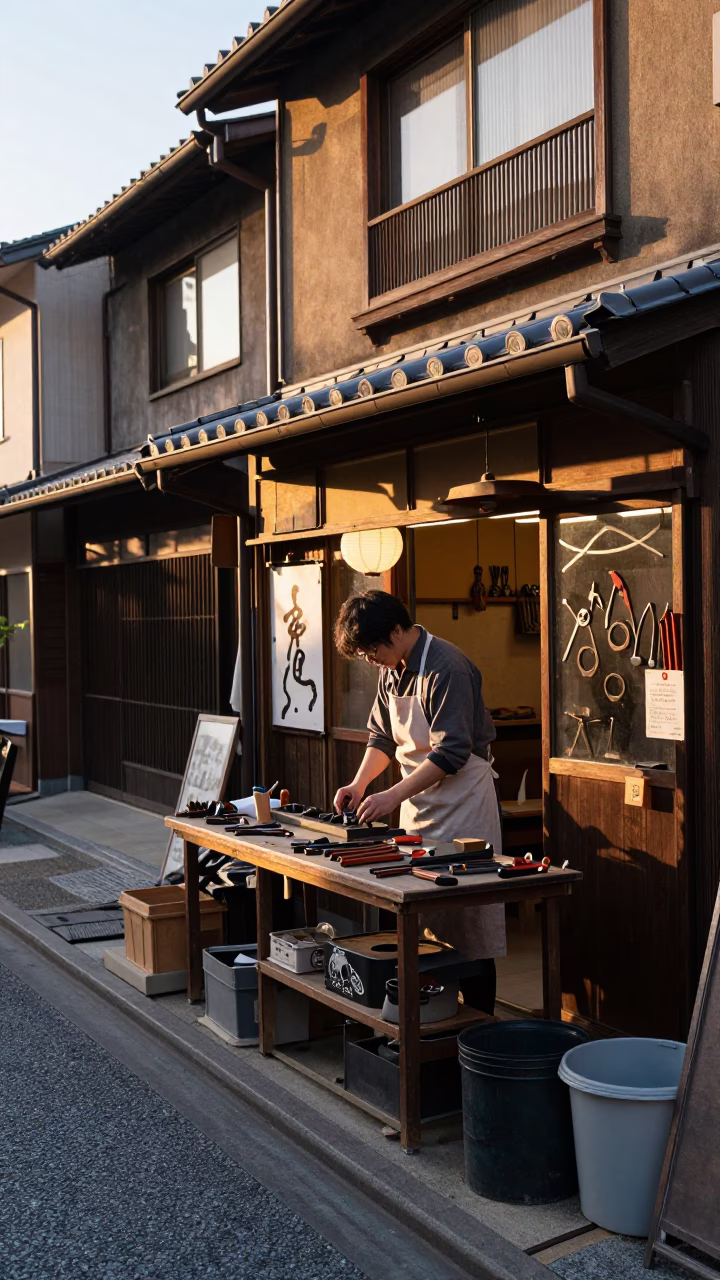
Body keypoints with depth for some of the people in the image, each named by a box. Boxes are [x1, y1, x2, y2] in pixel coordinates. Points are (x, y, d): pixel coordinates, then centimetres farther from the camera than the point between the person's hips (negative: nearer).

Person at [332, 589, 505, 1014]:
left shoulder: (446, 668, -20)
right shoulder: (392, 671, 8)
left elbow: (452, 752, -24)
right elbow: (383, 735, 17)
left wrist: (393, 796, -25)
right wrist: (360, 782, 1)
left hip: (462, 800, -8)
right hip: (418, 799, 8)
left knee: (468, 920, -1)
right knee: (424, 921, 10)